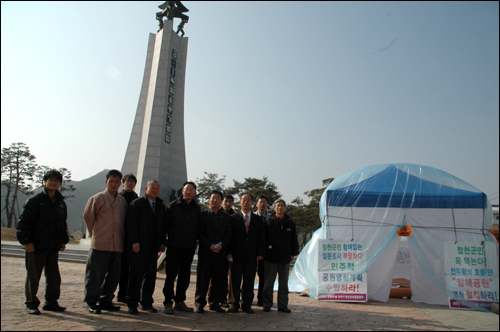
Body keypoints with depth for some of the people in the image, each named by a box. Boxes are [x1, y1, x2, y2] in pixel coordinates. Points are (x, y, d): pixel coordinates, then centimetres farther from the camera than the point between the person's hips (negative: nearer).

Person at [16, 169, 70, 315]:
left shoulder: (60, 202, 12)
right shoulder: (34, 200, -6)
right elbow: (24, 222, -9)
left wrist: (63, 240, 14)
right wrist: (27, 241, -14)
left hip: (54, 247, 6)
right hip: (36, 246, -6)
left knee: (54, 276, 10)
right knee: (33, 276, 3)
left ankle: (51, 302, 21)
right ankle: (31, 303, 17)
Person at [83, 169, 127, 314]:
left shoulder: (122, 201, 13)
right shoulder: (97, 198, 0)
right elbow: (88, 217, 3)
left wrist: (122, 237, 13)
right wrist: (95, 235, 6)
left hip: (117, 245, 5)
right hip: (100, 244, -4)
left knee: (114, 276, 8)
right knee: (95, 275, 1)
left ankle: (105, 301, 21)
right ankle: (91, 302, 14)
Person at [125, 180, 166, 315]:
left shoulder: (161, 207, 15)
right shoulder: (136, 204, 0)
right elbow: (131, 224, -7)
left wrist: (162, 243, 7)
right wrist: (135, 242, -14)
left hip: (153, 248, 5)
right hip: (139, 248, -5)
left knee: (151, 276, 8)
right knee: (136, 276, 1)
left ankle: (147, 303, 20)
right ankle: (132, 304, 12)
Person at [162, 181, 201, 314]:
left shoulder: (197, 208, 9)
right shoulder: (172, 206, 0)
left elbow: (198, 227, 12)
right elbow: (166, 225, 0)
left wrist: (196, 240, 1)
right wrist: (169, 239, -5)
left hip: (190, 247, 4)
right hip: (174, 246, -3)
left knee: (185, 276, 10)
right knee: (171, 275, 0)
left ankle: (180, 302, 21)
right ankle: (168, 302, 10)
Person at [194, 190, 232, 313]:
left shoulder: (226, 217, 13)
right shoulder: (203, 215, 5)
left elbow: (228, 234, 8)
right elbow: (200, 233, -2)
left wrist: (222, 245, -9)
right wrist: (210, 246, -12)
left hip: (220, 252, 3)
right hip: (205, 252, -2)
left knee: (218, 279, 5)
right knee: (202, 279, 0)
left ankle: (215, 303, 16)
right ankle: (200, 303, 11)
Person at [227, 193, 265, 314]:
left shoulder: (258, 219, 11)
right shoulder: (233, 218, 5)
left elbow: (261, 237, 8)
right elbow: (230, 236, 2)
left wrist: (260, 253, -2)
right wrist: (229, 252, -8)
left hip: (251, 255, 1)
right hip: (237, 254, -1)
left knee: (249, 281, 5)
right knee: (235, 281, 4)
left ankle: (247, 304, 15)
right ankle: (235, 304, 15)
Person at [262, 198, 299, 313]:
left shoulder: (290, 223, 9)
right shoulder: (269, 222, 0)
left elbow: (294, 239, 14)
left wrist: (293, 253, 9)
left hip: (285, 257, 3)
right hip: (271, 257, -3)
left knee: (284, 283, 10)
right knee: (269, 282, 4)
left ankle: (282, 305, 19)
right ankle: (267, 304, 14)